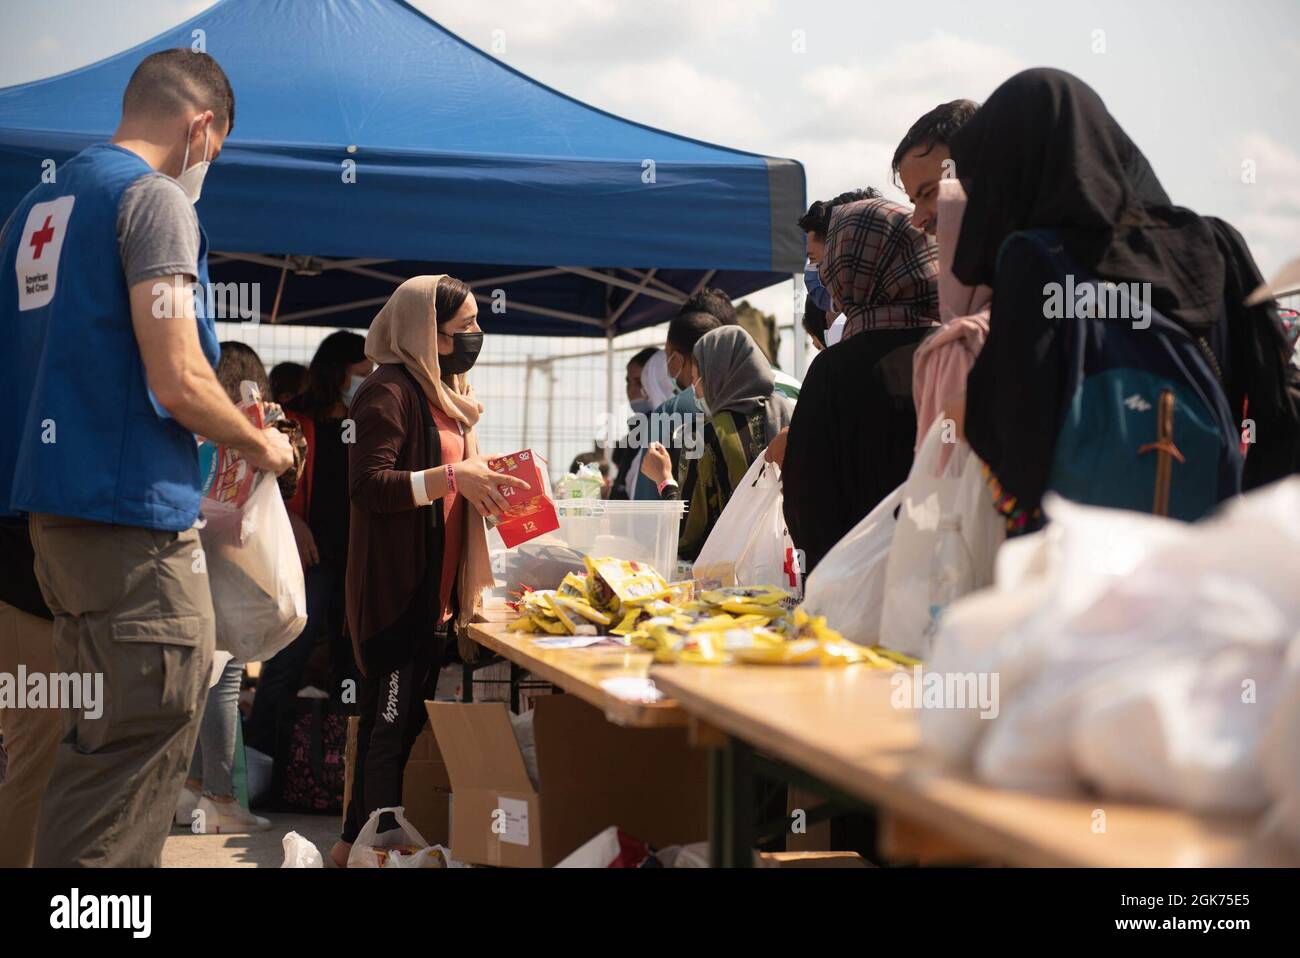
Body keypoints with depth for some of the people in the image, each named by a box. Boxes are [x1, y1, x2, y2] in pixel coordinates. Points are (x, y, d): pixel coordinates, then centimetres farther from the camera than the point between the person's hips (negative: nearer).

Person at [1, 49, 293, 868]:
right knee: (144, 746, -5)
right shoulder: (156, 200, -11)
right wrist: (261, 444, 0)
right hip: (131, 507, -9)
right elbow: (178, 382, -18)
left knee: (106, 734, 17)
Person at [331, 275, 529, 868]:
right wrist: (452, 476, -28)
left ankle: (357, 842, 22)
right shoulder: (391, 391, -12)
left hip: (436, 590, 9)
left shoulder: (442, 393, 18)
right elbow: (369, 485, -21)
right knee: (393, 723, -8)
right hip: (398, 589, -9)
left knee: (398, 722, 13)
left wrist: (482, 479, 12)